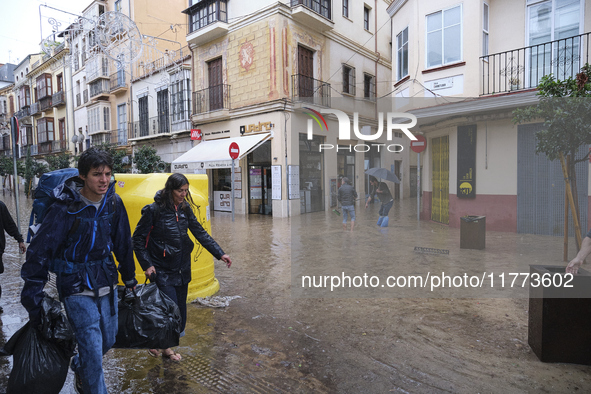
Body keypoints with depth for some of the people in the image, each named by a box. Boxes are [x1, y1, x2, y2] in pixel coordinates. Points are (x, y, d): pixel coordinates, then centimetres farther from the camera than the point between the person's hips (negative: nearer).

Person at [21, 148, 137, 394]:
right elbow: (40, 252, -12)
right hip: (77, 288, -5)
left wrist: (129, 279, 16)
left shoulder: (114, 203, -3)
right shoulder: (65, 208, -18)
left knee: (108, 340, 18)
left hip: (106, 282, 5)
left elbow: (123, 244, 8)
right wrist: (33, 299, -10)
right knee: (93, 350, -3)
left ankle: (79, 367, 49)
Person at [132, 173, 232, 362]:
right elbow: (138, 239, -6)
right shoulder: (154, 210, -13)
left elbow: (200, 233, 4)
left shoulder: (185, 209, 2)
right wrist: (147, 264, -12)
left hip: (182, 269, 6)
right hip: (162, 271, -5)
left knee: (180, 310, 11)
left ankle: (165, 346, 31)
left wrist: (220, 254, -3)